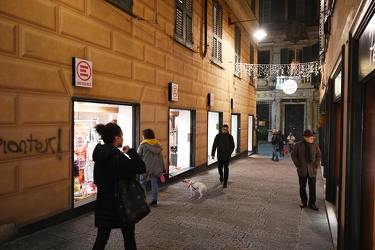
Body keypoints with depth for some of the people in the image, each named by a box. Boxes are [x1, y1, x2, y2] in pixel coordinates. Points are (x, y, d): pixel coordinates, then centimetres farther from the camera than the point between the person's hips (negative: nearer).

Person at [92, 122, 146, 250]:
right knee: (129, 236, 14)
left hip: (103, 202, 7)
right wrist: (131, 151, -10)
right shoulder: (117, 157, -22)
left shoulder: (100, 154, 1)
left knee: (102, 237, 13)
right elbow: (141, 168, -21)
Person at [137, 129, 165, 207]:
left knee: (143, 183, 9)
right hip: (155, 168, 4)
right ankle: (154, 201, 12)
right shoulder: (158, 145, 7)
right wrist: (162, 168, 12)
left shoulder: (143, 145, -7)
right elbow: (161, 157, 8)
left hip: (145, 167, -4)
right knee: (154, 183, 9)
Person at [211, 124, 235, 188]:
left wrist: (229, 153, -8)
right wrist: (213, 154, -11)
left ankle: (225, 182, 8)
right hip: (220, 156, 1)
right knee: (219, 168, 11)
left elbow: (232, 146, 4)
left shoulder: (230, 136, -2)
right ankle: (221, 176, 41)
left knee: (226, 169, 0)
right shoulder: (218, 136, -3)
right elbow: (214, 145, -4)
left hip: (227, 156, -1)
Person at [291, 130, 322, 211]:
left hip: (312, 170, 1)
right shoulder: (298, 145, -4)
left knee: (312, 187, 2)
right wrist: (298, 165, -4)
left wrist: (316, 165, -1)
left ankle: (312, 203, 14)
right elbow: (294, 155, 3)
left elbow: (319, 156, 9)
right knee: (302, 187, 9)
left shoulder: (315, 145, 1)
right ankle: (304, 202, 24)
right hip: (302, 170, -1)